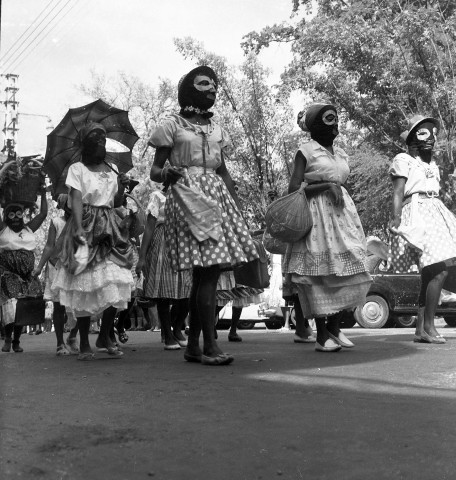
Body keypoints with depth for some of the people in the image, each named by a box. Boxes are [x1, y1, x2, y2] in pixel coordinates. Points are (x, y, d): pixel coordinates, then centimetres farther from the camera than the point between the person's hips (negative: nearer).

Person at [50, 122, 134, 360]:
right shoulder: (77, 169, 3)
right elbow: (76, 199, -9)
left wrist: (122, 186, -1)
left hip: (109, 229, 4)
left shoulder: (111, 171, 18)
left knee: (115, 283, -7)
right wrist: (79, 228, -23)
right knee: (85, 286, -6)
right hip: (85, 228, -4)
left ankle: (105, 336, 8)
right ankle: (84, 343, 3)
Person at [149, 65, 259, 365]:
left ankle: (193, 345, 10)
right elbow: (155, 170, 3)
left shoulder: (216, 130, 20)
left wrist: (237, 205, 13)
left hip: (216, 195, 6)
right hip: (188, 196, -6)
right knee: (208, 271, -16)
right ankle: (210, 345, -12)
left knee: (204, 273, 3)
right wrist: (166, 174, -21)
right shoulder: (173, 125, 5)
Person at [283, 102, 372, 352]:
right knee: (319, 273, -6)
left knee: (346, 269, 0)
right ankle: (321, 335, 1)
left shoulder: (340, 152, 16)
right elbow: (293, 190, -9)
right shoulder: (306, 151, -3)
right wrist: (325, 186, -16)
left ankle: (334, 327, 11)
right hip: (316, 215, -6)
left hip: (342, 212, 7)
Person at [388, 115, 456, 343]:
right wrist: (395, 219, -21)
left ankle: (420, 329, 6)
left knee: (430, 274, 3)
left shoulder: (433, 165, 25)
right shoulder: (403, 160, 3)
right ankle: (428, 327, -16)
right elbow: (398, 193, -8)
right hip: (416, 213, -8)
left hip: (436, 213, 8)